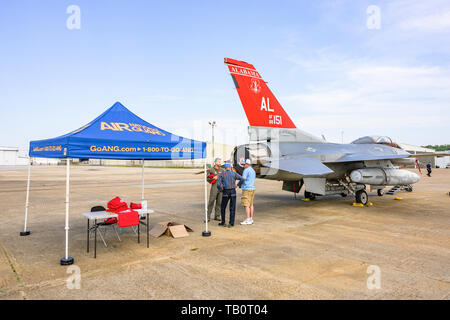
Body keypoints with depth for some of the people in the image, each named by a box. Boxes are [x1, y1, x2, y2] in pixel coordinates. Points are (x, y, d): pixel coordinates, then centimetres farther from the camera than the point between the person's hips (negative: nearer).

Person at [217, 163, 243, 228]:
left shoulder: (221, 174, 2)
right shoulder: (234, 173, 4)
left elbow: (218, 185, -10)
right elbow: (242, 179, -6)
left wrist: (221, 190, 9)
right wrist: (238, 185, 10)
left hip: (225, 193, 0)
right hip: (233, 192, 1)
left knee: (223, 208, 15)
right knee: (232, 208, 4)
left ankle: (223, 222, 17)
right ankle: (231, 223, 0)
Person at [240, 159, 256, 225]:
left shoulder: (246, 170, -12)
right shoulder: (253, 170, 17)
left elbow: (243, 179, -16)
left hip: (247, 189, -10)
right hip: (252, 188, 10)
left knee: (246, 205, -8)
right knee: (251, 205, 11)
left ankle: (248, 220, -10)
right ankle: (251, 219, 14)